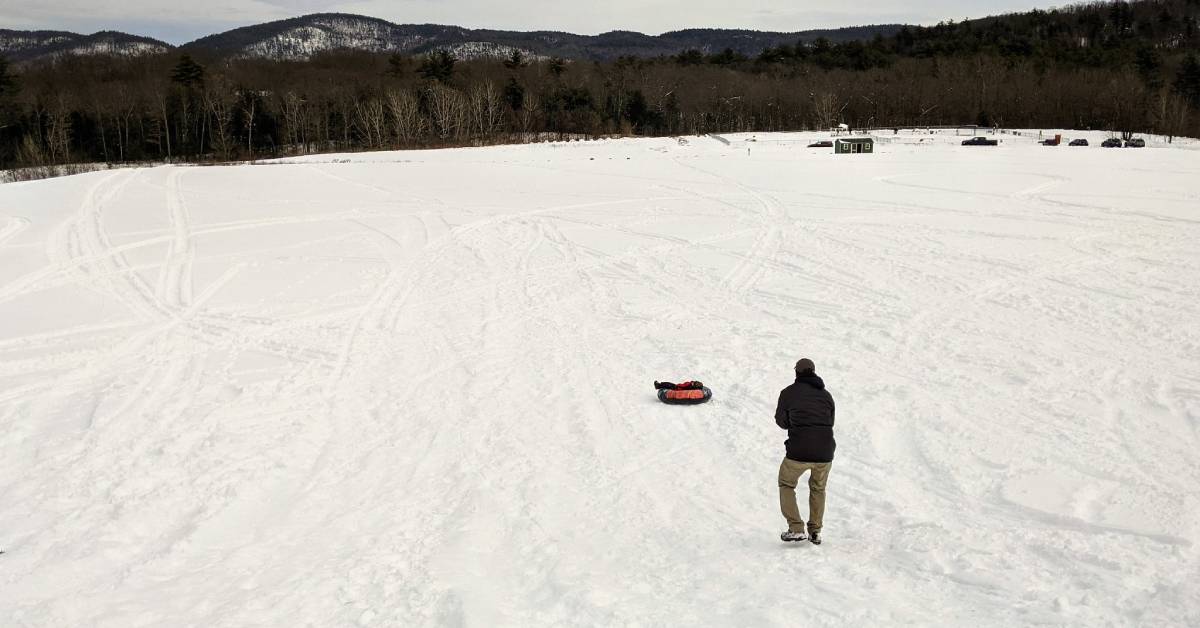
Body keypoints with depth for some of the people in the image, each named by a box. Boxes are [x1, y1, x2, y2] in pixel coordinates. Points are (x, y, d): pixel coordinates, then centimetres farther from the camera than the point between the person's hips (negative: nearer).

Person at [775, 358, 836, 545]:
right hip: (825, 452, 3)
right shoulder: (826, 395, 10)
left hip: (798, 452, -3)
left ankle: (796, 529, 7)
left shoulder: (788, 393, 0)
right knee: (818, 489, 26)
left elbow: (781, 421, 9)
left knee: (786, 485, 19)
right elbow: (830, 423, 16)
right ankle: (815, 532, 25)